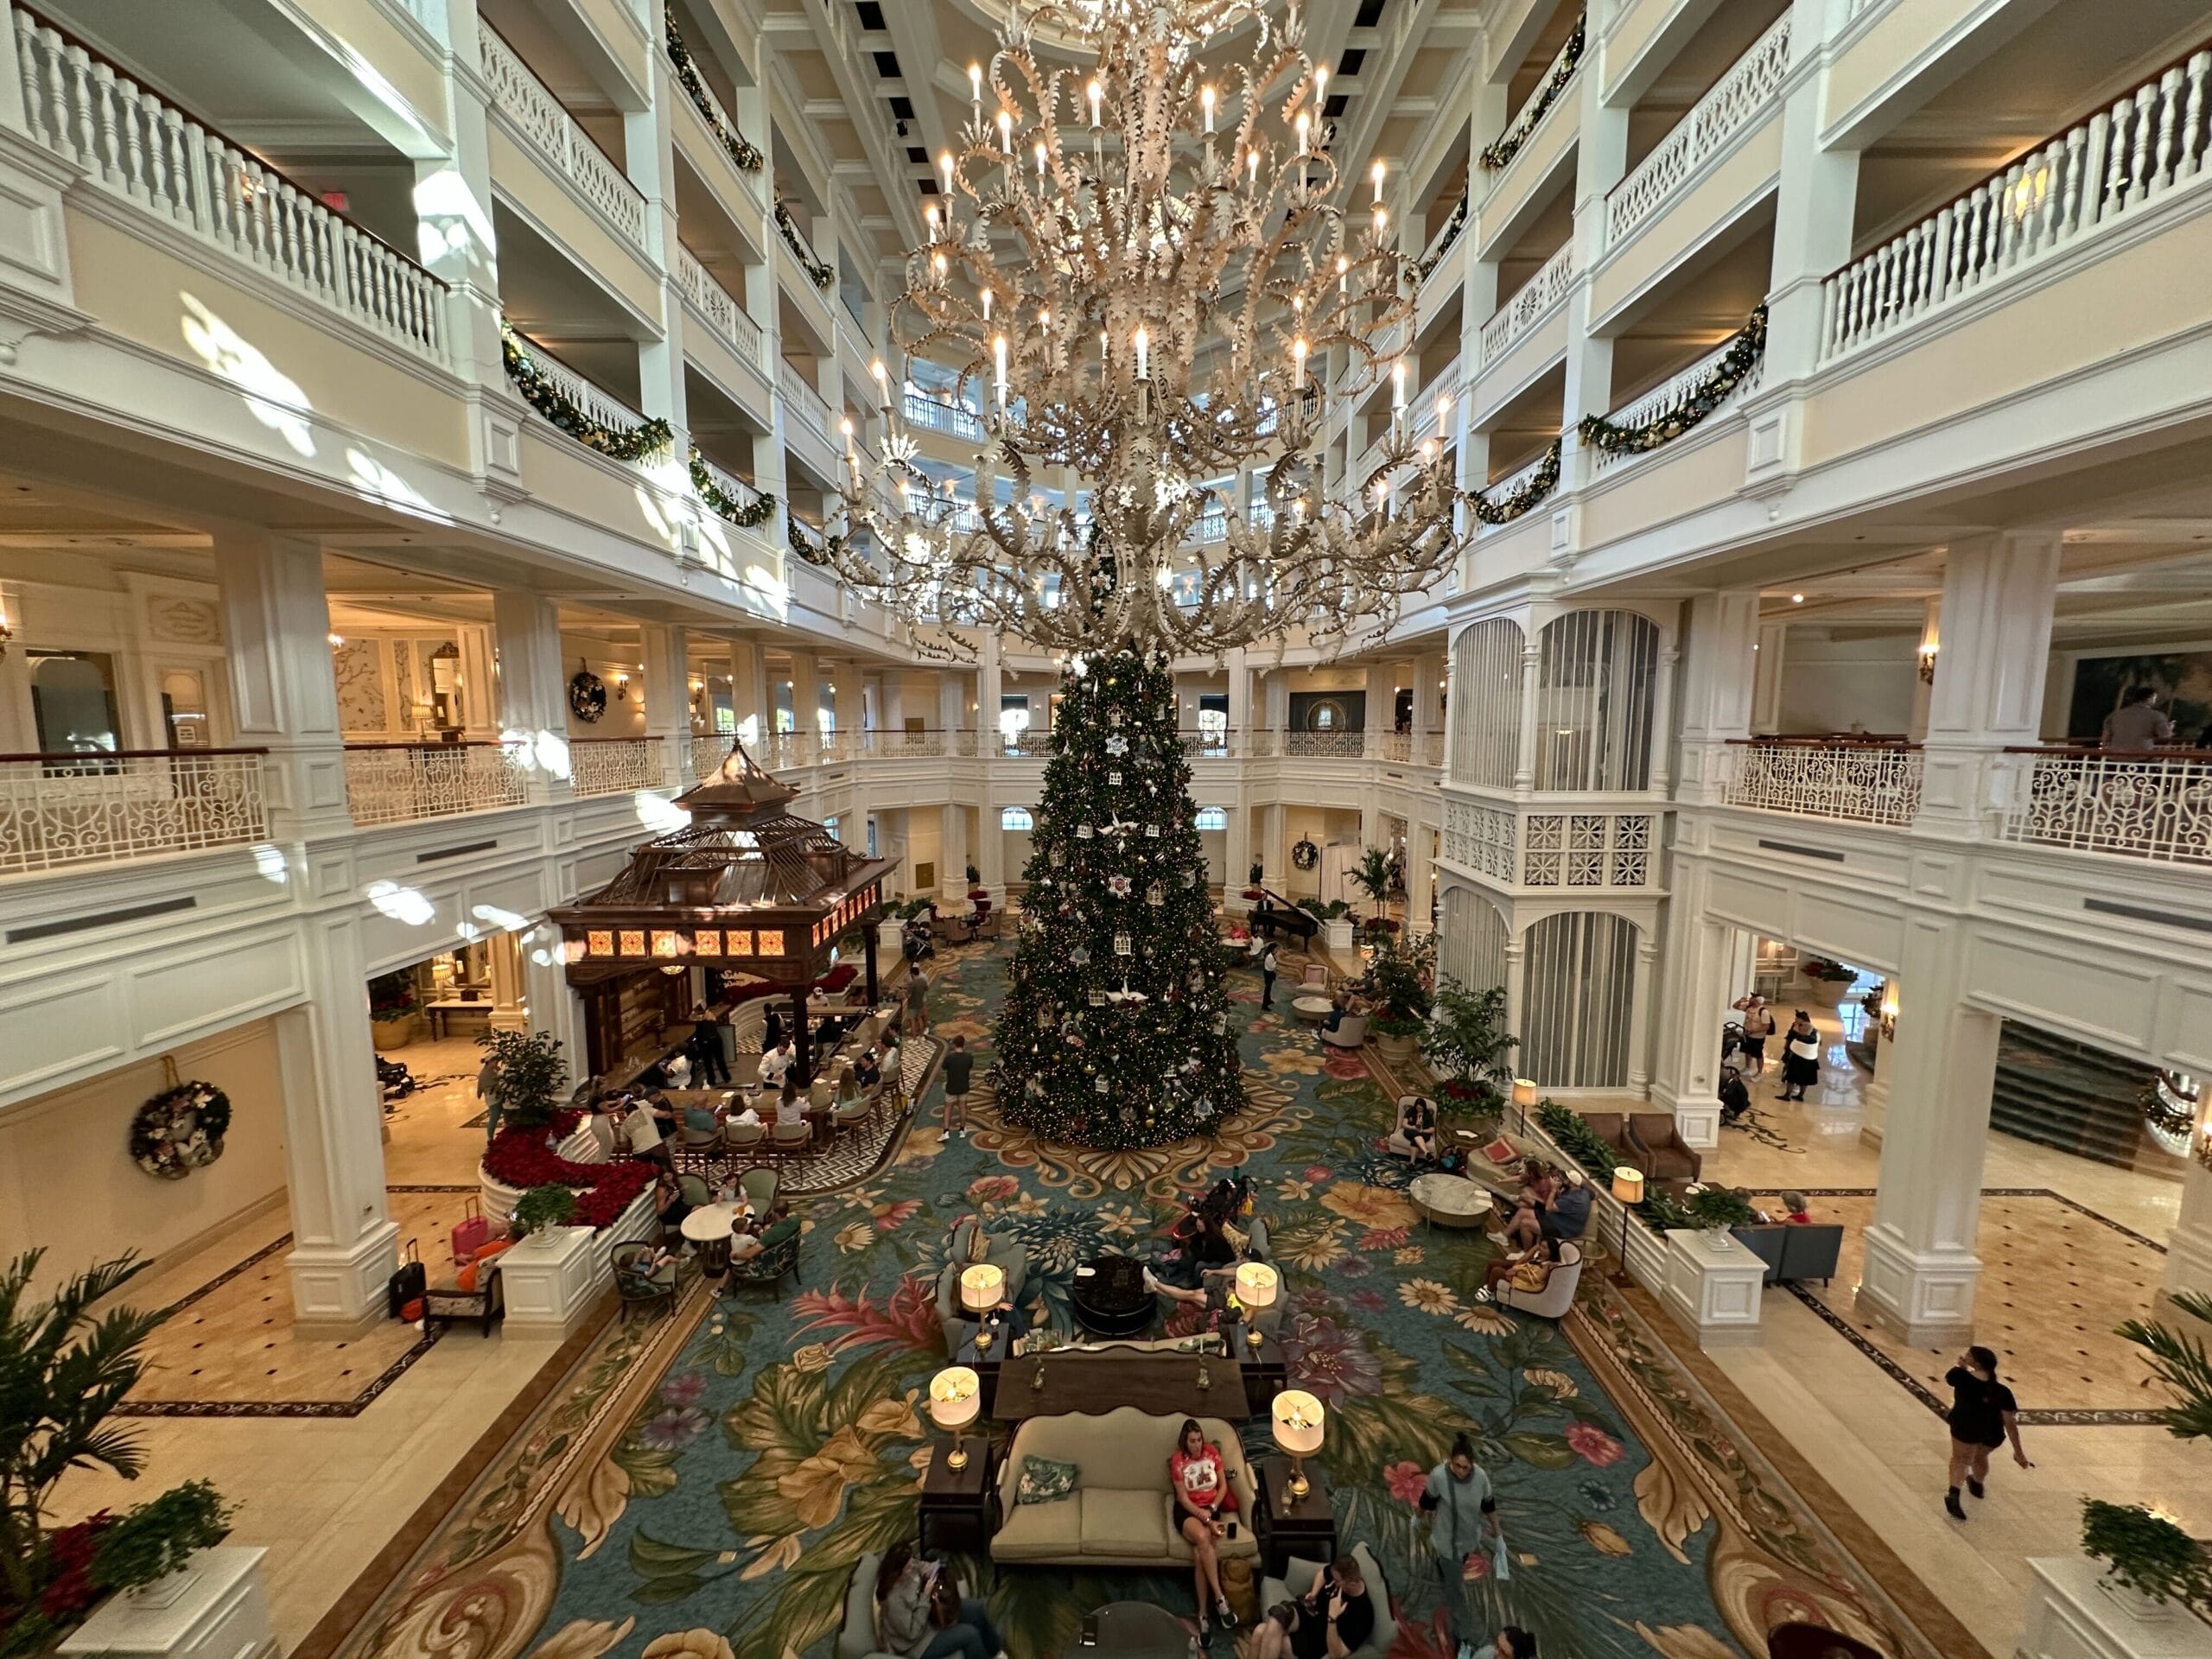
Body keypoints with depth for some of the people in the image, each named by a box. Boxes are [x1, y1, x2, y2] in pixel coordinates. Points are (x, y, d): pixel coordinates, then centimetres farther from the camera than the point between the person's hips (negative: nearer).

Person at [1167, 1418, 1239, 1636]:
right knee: (1203, 1538, -36)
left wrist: (1212, 1510, -10)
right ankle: (1220, 1599, -29)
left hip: (1211, 1508, 2)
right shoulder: (1178, 1461, -9)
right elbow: (1183, 1499, -10)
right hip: (1187, 1511, -2)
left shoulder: (1212, 1451, -1)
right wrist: (1207, 1520, -19)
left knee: (1199, 1553, -28)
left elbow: (1223, 1486, 6)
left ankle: (1203, 1614, -19)